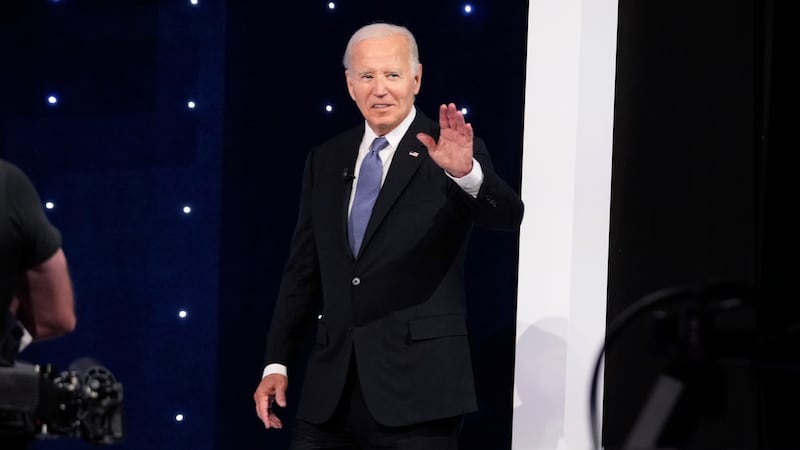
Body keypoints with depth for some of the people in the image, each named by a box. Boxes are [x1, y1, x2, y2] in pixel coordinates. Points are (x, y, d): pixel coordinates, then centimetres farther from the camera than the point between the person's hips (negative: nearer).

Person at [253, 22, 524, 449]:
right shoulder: (325, 161, 12)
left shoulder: (446, 151, -2)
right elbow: (302, 270, 15)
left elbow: (508, 215, -19)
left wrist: (466, 171, -39)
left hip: (415, 386, -4)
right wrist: (277, 363, 9)